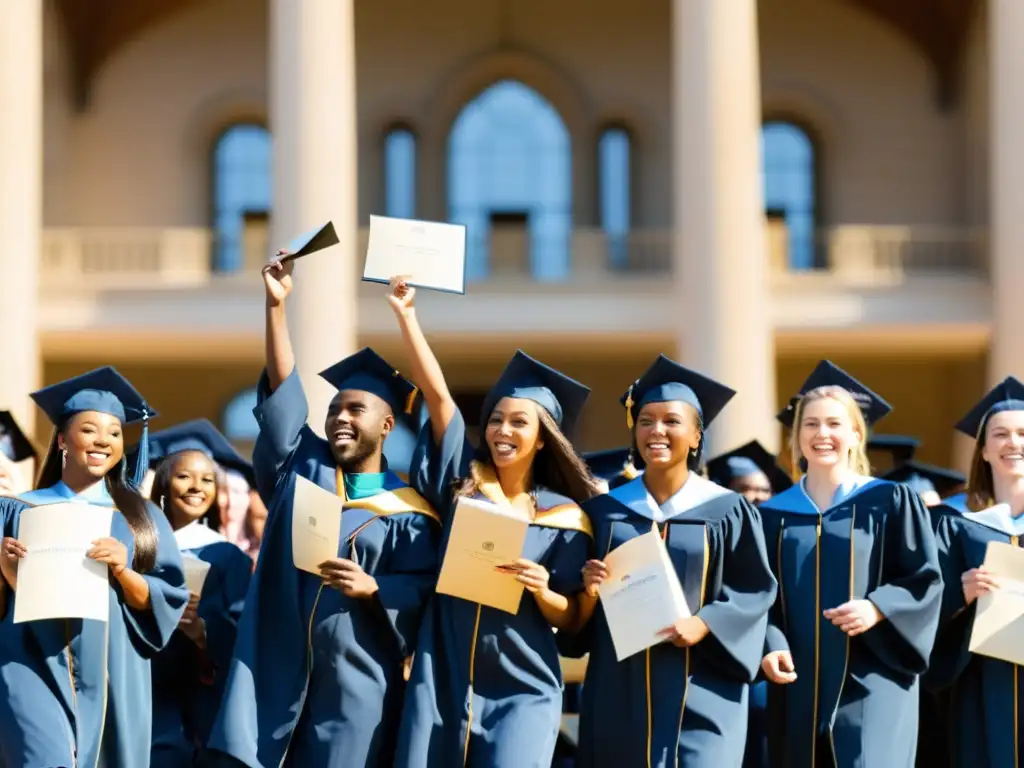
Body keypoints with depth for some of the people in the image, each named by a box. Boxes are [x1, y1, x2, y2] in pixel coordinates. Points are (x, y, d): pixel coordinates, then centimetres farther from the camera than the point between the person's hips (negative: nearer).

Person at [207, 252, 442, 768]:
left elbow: (422, 591, -3)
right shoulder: (302, 467, 11)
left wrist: (371, 588, -22)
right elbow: (282, 391, 3)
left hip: (356, 684, -2)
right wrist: (276, 304, -4)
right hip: (277, 672, 2)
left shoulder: (407, 512, 3)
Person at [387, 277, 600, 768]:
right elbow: (436, 392, 0)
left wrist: (542, 590, -18)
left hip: (521, 690, -2)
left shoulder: (564, 516, 2)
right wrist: (405, 313, -6)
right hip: (442, 683, 2)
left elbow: (570, 618, 3)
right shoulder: (462, 482, 7)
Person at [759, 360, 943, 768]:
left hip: (871, 682, -3)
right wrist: (770, 646, -11)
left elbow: (925, 580, -1)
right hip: (799, 686, 3)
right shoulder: (774, 514, 12)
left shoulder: (890, 503, 4)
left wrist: (878, 609, -19)